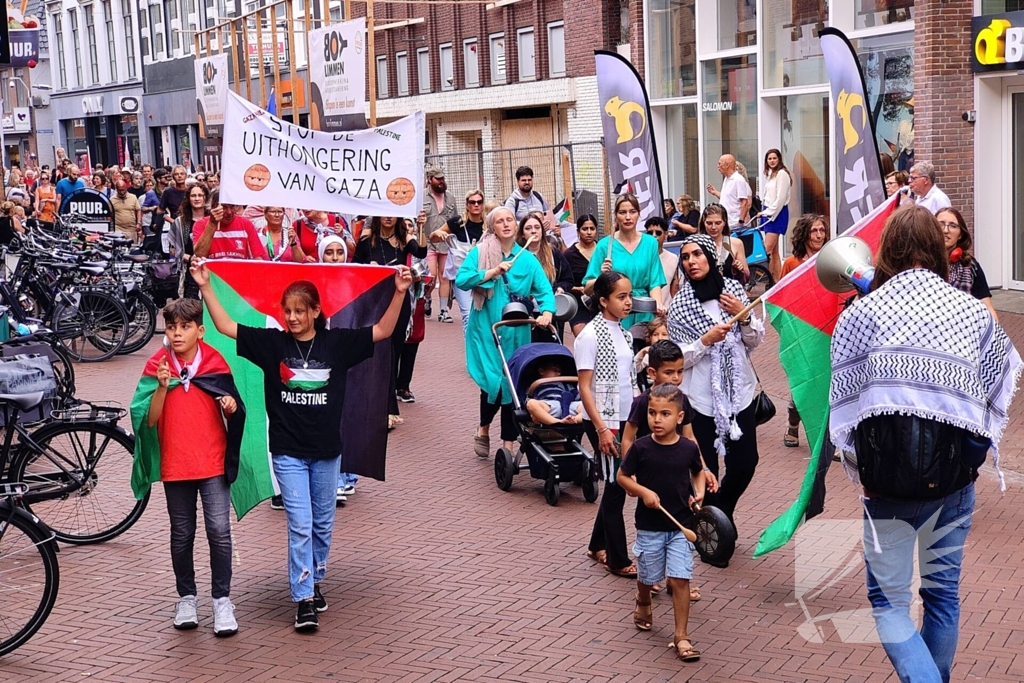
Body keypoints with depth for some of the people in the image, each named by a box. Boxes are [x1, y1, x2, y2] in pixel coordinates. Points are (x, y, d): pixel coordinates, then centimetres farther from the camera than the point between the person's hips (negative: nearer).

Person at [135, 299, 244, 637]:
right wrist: (162, 385, -22)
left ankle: (222, 600, 3)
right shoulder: (157, 365, 0)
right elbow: (150, 419, -8)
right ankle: (186, 598, 25)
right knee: (182, 534, 11)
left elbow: (232, 415, 6)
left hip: (213, 461, -1)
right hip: (175, 463, 1)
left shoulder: (215, 363, 0)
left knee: (219, 530, -7)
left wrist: (231, 407, -16)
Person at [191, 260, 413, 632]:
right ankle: (304, 599, 0)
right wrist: (206, 287, -11)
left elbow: (382, 331, -2)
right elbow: (226, 326, -4)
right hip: (288, 450, -2)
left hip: (327, 450, 2)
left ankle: (314, 581, 34)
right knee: (300, 525, -5)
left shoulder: (337, 343, -3)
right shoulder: (272, 343, -4)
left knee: (323, 523, 14)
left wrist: (399, 293, -13)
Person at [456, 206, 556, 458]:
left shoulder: (527, 258, 6)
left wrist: (546, 311, -21)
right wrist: (492, 273, -22)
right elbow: (461, 280, -12)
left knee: (513, 384, 3)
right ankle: (483, 427, 20)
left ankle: (509, 442, 15)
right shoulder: (479, 253, 0)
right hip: (486, 329, -3)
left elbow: (544, 289, -2)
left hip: (517, 332, 3)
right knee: (493, 382, -9)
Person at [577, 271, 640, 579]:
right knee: (616, 486, -1)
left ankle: (598, 546, 29)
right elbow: (585, 388, -15)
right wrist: (602, 429, -18)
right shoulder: (590, 335, -13)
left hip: (628, 419, 7)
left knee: (618, 483, 13)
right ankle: (618, 560, 10)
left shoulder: (624, 333, 9)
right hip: (605, 421, -7)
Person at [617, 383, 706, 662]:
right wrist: (643, 491, -16)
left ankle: (681, 636, 3)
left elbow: (698, 472, 13)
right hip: (649, 526, 0)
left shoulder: (689, 448, -6)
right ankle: (643, 604, 50)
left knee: (680, 579, -6)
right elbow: (623, 476, -1)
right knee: (647, 577, 16)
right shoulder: (641, 448, -11)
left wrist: (699, 492, -4)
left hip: (681, 526, 0)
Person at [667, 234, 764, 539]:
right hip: (701, 398, -3)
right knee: (706, 469, -1)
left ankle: (721, 513, 33)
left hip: (740, 391, 3)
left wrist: (743, 316, -10)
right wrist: (705, 340, -19)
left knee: (745, 463, 7)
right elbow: (678, 358, -5)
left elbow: (755, 341, 8)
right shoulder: (679, 304, -4)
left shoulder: (734, 288, 3)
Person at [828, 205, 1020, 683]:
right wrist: (974, 454, 15)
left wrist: (859, 468, 8)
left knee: (889, 600, 7)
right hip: (956, 474, 3)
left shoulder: (861, 313, -3)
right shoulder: (975, 313, 2)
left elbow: (842, 402, -2)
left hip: (888, 476, -2)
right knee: (943, 591, 18)